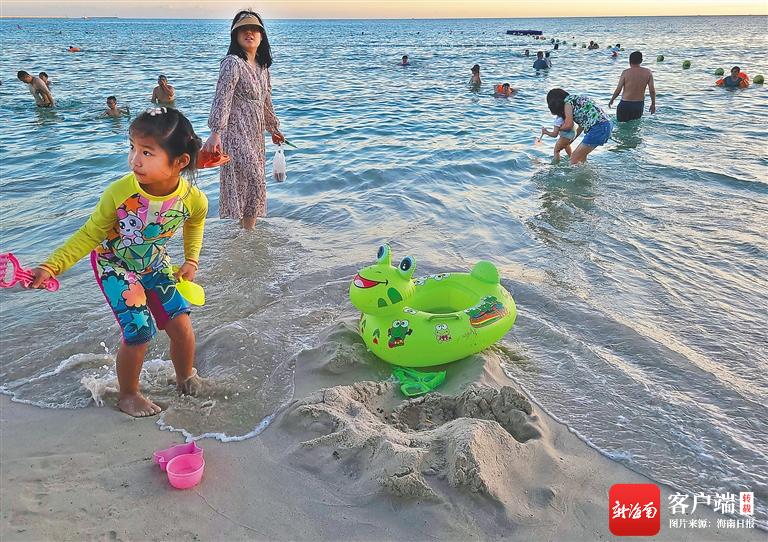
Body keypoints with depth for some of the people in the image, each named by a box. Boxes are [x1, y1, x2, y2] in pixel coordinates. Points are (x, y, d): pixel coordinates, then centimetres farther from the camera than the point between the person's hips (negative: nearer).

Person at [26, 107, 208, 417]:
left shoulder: (194, 199, -24)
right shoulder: (119, 193, -32)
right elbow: (90, 235, -17)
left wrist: (191, 260, 1)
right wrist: (50, 266, -23)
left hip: (156, 265, 3)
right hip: (115, 267, -3)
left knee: (181, 325, -2)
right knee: (139, 333, -11)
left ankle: (186, 378, 30)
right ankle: (128, 395, 17)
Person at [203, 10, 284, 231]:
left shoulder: (262, 66, 12)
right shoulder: (233, 63, -12)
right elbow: (222, 99, -21)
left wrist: (273, 128, 30)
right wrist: (215, 133, -30)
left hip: (255, 134, 8)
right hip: (237, 132, -8)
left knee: (254, 182, 12)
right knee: (253, 181, -9)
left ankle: (246, 229, 25)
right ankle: (248, 233, 2)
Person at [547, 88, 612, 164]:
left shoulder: (568, 101, -1)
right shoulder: (575, 99, 24)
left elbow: (568, 125, -6)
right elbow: (582, 124, 27)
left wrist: (559, 128, 15)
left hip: (598, 127, -9)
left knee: (575, 157, -2)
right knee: (581, 155, 19)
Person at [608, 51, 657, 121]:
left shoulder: (626, 72, -12)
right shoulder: (648, 72, -3)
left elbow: (618, 90, -8)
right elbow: (652, 91, -3)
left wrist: (611, 100, 9)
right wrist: (653, 104, 10)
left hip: (625, 104, -4)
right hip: (640, 104, 4)